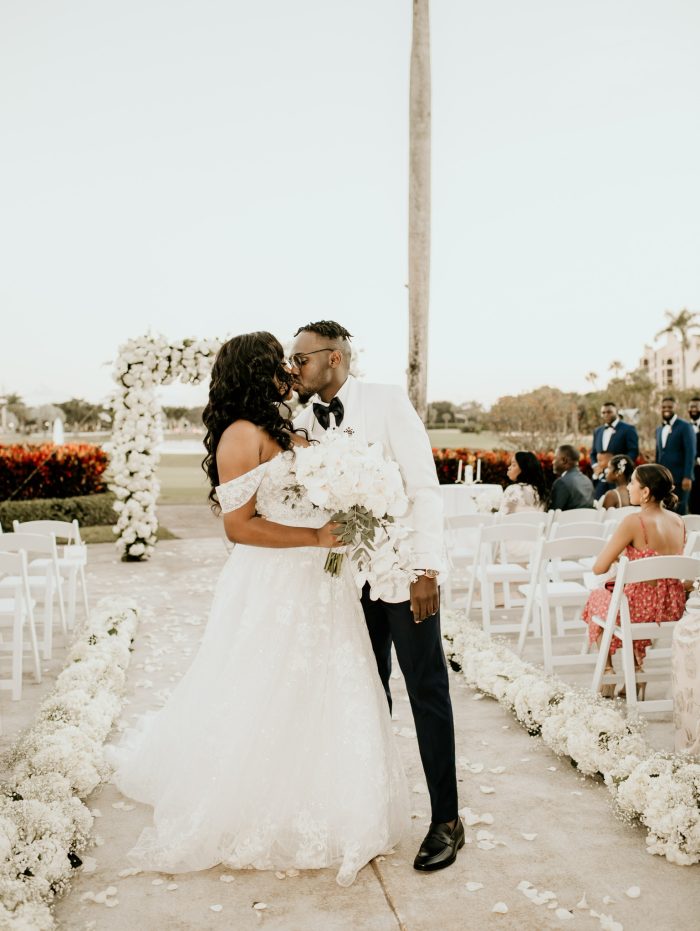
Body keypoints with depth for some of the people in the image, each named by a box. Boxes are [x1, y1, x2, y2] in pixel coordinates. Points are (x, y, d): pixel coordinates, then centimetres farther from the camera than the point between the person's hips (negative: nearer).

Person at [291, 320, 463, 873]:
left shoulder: (388, 402, -9)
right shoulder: (303, 422, 6)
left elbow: (424, 486, -13)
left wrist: (426, 570, -18)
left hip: (404, 570, -5)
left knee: (427, 692, 2)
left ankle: (446, 821, 14)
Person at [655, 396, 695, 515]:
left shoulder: (685, 426, -4)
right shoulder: (659, 429, 17)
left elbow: (691, 453, -10)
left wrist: (687, 477, -17)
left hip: (680, 478, -6)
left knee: (679, 512, -2)